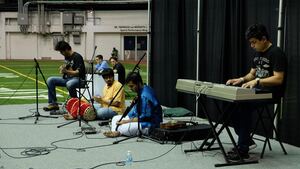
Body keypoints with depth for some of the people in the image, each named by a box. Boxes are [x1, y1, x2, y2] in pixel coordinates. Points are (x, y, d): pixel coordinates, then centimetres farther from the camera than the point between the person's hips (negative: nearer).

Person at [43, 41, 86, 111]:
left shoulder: (77, 57, -14)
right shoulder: (66, 57, 12)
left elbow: (78, 72, -22)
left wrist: (66, 71, -34)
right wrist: (62, 69, -1)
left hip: (79, 79, -9)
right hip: (68, 78, 9)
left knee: (69, 84, -42)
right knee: (50, 80, -6)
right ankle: (53, 104, -8)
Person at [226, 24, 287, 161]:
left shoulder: (276, 53, -11)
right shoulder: (257, 53, 17)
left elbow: (279, 79, -18)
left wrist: (257, 81, -27)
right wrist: (242, 79, 0)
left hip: (271, 92, -8)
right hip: (257, 89, 9)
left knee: (244, 105, -30)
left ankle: (243, 149, -22)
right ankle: (246, 140, -2)